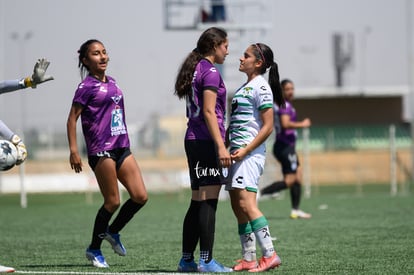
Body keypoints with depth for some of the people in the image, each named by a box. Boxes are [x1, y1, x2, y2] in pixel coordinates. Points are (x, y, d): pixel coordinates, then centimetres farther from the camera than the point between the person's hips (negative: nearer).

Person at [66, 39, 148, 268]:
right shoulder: (87, 86, -6)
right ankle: (94, 249, 12)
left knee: (140, 196, -1)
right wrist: (73, 150, -14)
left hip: (121, 147, 7)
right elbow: (72, 118, -7)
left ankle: (112, 232, 21)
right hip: (101, 150, -7)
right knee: (113, 201, -5)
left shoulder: (112, 83, 15)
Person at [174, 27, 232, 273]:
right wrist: (221, 146, -21)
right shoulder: (211, 72, -10)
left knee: (198, 202, 12)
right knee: (209, 202, -8)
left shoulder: (195, 70, 18)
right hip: (207, 141, -10)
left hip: (193, 140, 10)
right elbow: (209, 112, -17)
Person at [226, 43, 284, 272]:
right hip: (237, 151, 10)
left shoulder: (261, 87, -9)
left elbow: (267, 126, -14)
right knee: (237, 207, 7)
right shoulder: (244, 87, 19)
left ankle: (270, 255, -17)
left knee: (246, 203, -18)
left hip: (251, 152, -10)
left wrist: (245, 150, -18)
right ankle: (249, 259, 10)